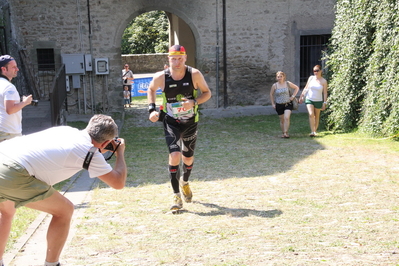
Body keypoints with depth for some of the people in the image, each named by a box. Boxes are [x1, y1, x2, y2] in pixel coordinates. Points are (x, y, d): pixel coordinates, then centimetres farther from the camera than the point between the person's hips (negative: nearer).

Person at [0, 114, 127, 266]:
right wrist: (120, 152, 26)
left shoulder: (66, 130, 22)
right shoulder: (90, 151, 3)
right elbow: (118, 183, 10)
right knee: (64, 210, 10)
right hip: (13, 173, -8)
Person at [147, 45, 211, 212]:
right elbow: (151, 89, 8)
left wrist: (194, 102, -22)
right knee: (175, 155, -18)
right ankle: (177, 196, -6)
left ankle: (184, 182, 48)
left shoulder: (194, 74, -16)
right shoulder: (161, 77, -14)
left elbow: (207, 93, -4)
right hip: (171, 122, -1)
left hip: (190, 122, 1)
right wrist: (152, 109, -5)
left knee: (188, 157, 15)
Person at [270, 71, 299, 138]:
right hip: (279, 105, 1)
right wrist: (273, 103, 7)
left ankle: (286, 133, -15)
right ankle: (283, 133, 22)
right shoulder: (274, 86, -3)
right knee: (282, 120, 8)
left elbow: (297, 88, 9)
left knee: (286, 118, -19)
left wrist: (293, 96, 0)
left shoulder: (288, 84, -3)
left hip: (288, 104, -1)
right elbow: (271, 94, 12)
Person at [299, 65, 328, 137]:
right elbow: (306, 88, 11)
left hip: (318, 101, 0)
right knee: (311, 114, -18)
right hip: (309, 99, 0)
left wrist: (324, 103, -7)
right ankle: (312, 132, -19)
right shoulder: (311, 78, 2)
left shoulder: (323, 81, -3)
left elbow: (325, 93, -2)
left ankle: (315, 131, 26)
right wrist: (302, 96, 11)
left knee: (317, 116, 10)